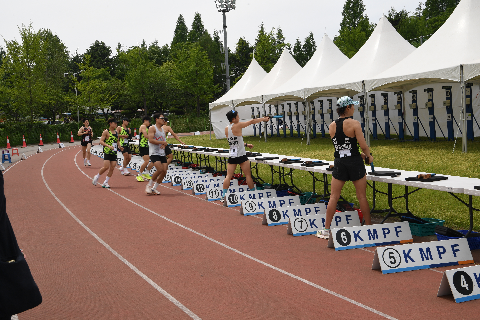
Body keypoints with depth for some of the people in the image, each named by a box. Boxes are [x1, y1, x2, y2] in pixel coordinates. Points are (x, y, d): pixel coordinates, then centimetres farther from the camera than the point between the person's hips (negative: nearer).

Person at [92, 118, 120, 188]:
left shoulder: (116, 132, 14)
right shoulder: (106, 132, -5)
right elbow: (101, 141, -10)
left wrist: (119, 146, 8)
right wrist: (108, 146, -22)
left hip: (114, 152, 6)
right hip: (107, 152, -6)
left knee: (112, 168, -2)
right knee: (106, 167, -14)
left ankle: (105, 183, 7)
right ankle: (97, 177, 12)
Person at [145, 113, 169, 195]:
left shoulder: (163, 130, 19)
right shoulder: (152, 128, -5)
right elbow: (151, 140, -16)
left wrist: (164, 145, -2)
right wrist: (162, 142, -13)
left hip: (162, 153, 8)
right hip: (154, 153, -8)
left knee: (164, 171, -3)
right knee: (160, 169, -21)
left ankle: (154, 188, 11)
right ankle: (149, 185, -1)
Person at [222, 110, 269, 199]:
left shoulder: (226, 129, 7)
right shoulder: (237, 126, -14)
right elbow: (252, 121, -8)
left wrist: (246, 145, 22)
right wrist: (263, 119, 4)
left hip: (231, 155, 6)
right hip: (241, 155, -6)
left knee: (228, 176, 5)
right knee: (248, 175, 6)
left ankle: (223, 195, 2)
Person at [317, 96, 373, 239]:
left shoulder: (331, 126, 3)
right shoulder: (354, 124, -13)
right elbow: (363, 146, -15)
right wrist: (369, 156, 5)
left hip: (339, 163, 4)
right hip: (354, 163, -3)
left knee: (333, 197, 7)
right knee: (362, 197, 8)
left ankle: (326, 230, 8)